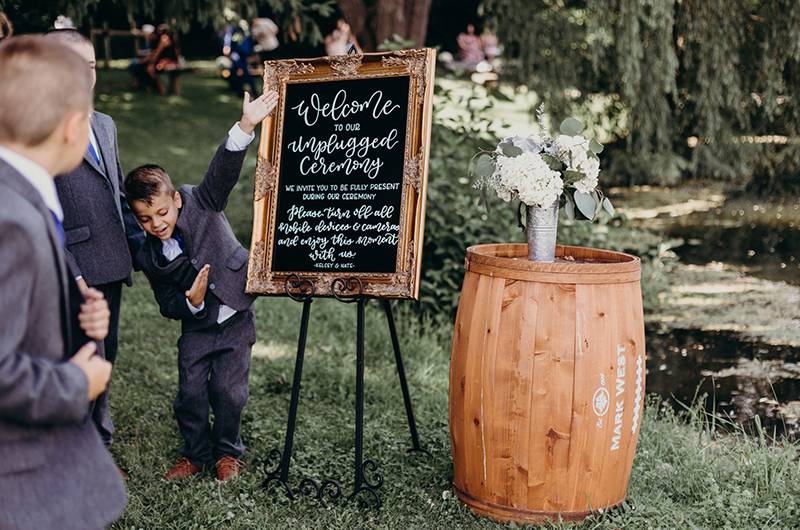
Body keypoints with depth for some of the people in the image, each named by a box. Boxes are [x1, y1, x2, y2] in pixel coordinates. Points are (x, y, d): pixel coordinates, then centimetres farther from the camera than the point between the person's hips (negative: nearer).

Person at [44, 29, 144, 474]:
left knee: (105, 359, 18)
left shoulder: (105, 126, 14)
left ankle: (100, 438, 33)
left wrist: (142, 242, 14)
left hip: (112, 266, 8)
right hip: (77, 273, -8)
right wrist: (69, 271, -20)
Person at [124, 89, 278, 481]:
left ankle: (228, 451, 23)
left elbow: (224, 170, -27)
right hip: (196, 325, 3)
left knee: (228, 390, 1)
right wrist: (191, 303, -24)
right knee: (190, 393, 4)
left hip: (235, 315, -3)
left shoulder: (200, 203, -13)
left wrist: (246, 126, -42)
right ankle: (196, 453, 26)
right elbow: (168, 306, -1)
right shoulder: (148, 255, -7)